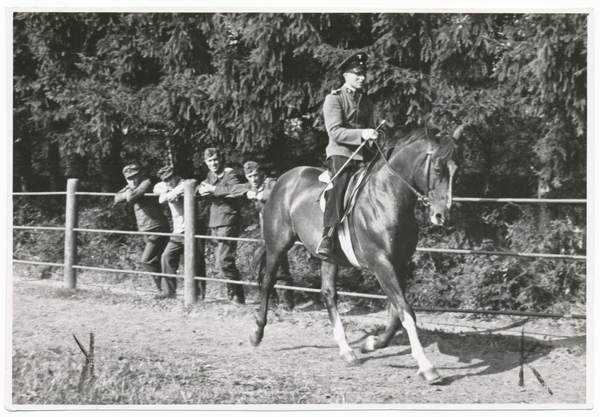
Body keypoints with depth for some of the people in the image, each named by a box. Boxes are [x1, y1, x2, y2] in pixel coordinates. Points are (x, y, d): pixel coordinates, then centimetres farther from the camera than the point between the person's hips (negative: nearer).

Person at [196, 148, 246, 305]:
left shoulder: (229, 174, -11)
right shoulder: (210, 175, 14)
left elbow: (237, 190, -27)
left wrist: (214, 190, -23)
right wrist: (201, 189, -5)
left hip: (227, 222, -9)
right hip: (214, 222, 9)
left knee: (223, 260, -14)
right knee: (219, 258, 14)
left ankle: (237, 295, -5)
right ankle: (232, 291, 26)